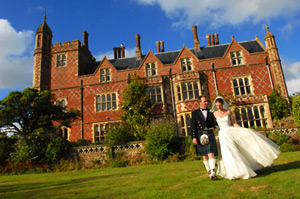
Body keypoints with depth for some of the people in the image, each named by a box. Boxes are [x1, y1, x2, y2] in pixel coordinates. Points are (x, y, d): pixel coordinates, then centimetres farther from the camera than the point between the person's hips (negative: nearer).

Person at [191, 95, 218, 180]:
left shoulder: (210, 113, 13)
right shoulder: (195, 113, 7)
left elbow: (213, 124, 14)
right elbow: (193, 126, 1)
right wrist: (194, 137, -7)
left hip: (210, 135, 0)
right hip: (201, 135, 0)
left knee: (211, 154, -11)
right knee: (205, 156, 9)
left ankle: (213, 173, -13)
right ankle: (209, 172, 21)